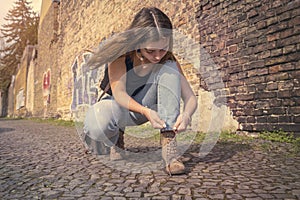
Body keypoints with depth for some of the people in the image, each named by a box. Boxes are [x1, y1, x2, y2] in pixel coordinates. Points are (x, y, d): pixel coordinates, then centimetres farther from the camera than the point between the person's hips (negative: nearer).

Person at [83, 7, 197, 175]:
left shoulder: (168, 60, -15)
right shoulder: (121, 54, -22)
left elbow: (191, 97, -18)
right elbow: (118, 93, -29)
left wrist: (186, 114, -40)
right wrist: (145, 112, -46)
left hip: (147, 107, 2)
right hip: (120, 106, -2)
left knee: (169, 69, -26)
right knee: (96, 125, -40)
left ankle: (169, 143, -31)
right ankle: (116, 139, 1)